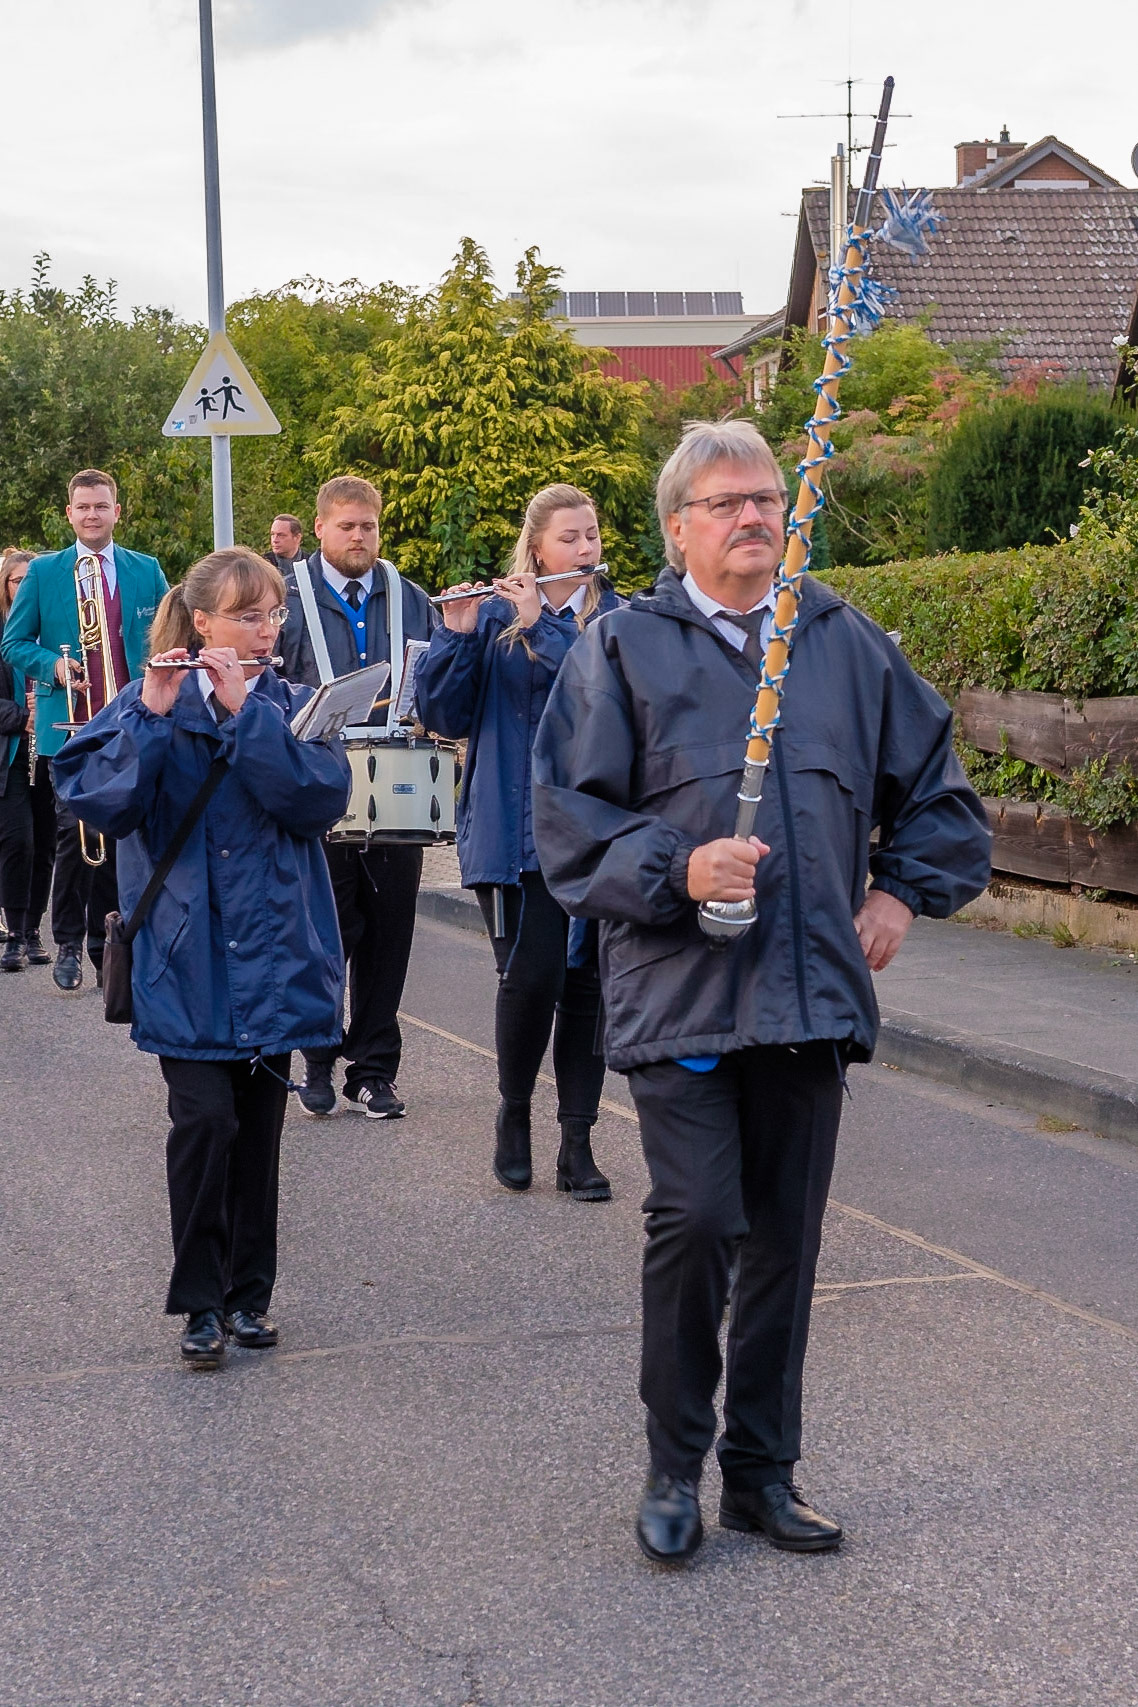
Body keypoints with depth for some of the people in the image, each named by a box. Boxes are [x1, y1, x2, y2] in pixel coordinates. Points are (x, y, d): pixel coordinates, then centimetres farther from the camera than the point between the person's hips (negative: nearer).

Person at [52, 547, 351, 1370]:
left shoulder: (295, 706, 5)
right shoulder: (150, 704, 0)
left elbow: (321, 798, -13)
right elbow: (101, 802, -13)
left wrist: (245, 708, -17)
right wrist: (152, 713, -22)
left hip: (271, 954, 2)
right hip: (187, 956, -2)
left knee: (259, 1126, 8)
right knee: (205, 1118, -11)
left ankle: (250, 1293, 22)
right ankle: (200, 1300, 3)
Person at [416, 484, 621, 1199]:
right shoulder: (493, 615, 5)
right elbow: (447, 715, -1)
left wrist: (542, 626, -18)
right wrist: (457, 635, -14)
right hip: (517, 829, -1)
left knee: (588, 979, 3)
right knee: (532, 976, -10)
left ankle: (577, 1141, 12)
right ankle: (514, 1115, 14)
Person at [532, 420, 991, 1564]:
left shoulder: (847, 642, 11)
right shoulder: (624, 648, 1)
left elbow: (935, 784, 22)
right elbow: (567, 814, -3)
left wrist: (904, 890, 11)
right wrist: (677, 870, -14)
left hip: (814, 994, 4)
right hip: (679, 989, -4)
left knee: (786, 1238, 9)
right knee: (695, 1221, -11)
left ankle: (762, 1470, 24)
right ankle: (674, 1468, 9)